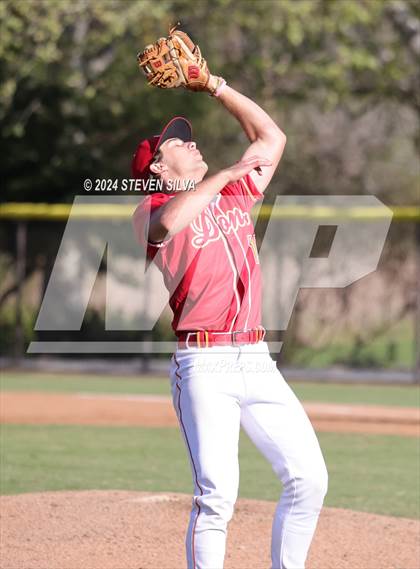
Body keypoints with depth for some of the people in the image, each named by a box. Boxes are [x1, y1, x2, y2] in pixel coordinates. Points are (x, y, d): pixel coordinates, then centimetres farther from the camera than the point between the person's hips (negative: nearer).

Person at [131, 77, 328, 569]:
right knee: (217, 492, -15)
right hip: (203, 365, -6)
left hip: (258, 362, 6)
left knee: (308, 478, -3)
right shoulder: (150, 211, 4)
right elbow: (166, 223, -21)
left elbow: (271, 137, 25)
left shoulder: (233, 196, 22)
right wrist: (228, 171, -16)